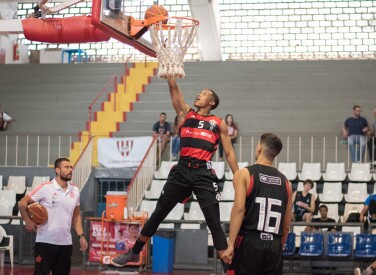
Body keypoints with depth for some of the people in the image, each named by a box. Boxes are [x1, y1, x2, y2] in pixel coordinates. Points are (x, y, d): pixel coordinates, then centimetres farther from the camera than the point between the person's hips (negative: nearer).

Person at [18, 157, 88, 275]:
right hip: (45, 242, -5)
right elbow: (22, 203, -2)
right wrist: (28, 221, -10)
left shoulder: (75, 190, 9)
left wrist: (81, 235, 9)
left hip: (66, 243, 5)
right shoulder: (45, 188, -7)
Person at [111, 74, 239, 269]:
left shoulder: (219, 124, 10)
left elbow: (229, 154, 11)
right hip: (182, 171, 2)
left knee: (214, 223, -5)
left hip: (204, 174, -2)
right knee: (158, 214, 11)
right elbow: (174, 88, 4)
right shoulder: (185, 113, 15)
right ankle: (134, 252, 27)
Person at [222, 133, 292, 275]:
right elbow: (286, 225, 16)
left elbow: (239, 209, -13)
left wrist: (230, 244, -15)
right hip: (274, 246, 4)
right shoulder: (285, 181, 13)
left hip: (249, 242, -4)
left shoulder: (244, 174, 0)